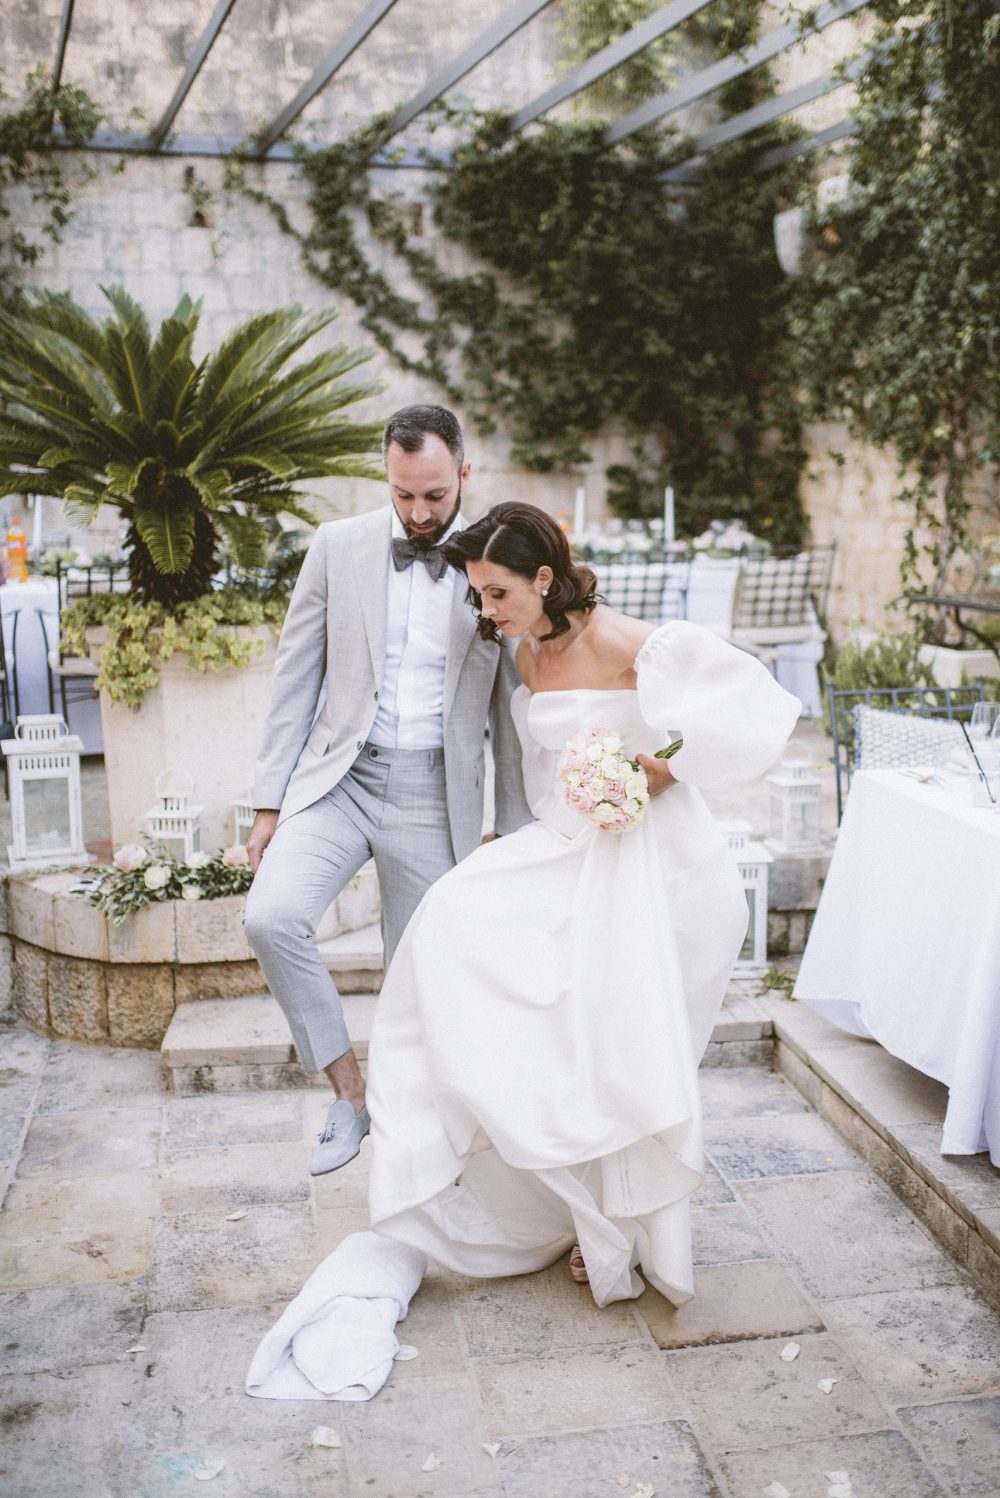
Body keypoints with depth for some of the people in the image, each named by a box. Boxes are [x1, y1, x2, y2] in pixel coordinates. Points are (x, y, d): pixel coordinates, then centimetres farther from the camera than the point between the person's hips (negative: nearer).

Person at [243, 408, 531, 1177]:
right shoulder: (339, 546, 2)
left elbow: (510, 710, 4)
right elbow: (296, 679, 4)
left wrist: (515, 833, 4)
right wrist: (270, 802, 1)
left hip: (434, 795, 0)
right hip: (338, 776, 1)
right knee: (272, 917, -22)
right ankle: (348, 1088, -2)